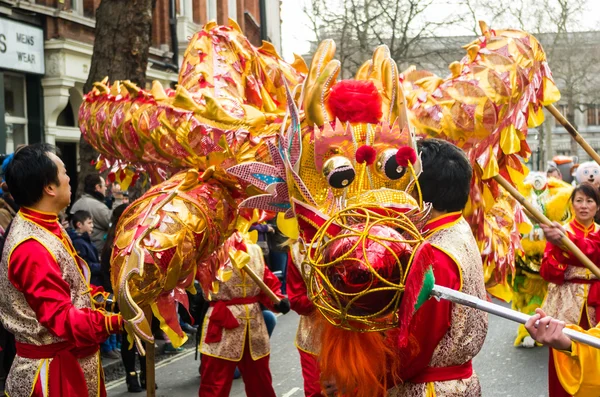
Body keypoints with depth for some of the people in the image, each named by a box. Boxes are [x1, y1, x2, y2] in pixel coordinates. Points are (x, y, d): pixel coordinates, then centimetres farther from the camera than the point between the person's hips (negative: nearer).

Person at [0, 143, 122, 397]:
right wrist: (117, 321, -34)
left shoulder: (43, 228, 7)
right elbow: (61, 319, -27)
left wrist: (97, 295, 1)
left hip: (70, 360, 9)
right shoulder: (33, 248, -25)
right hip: (54, 371, -9)